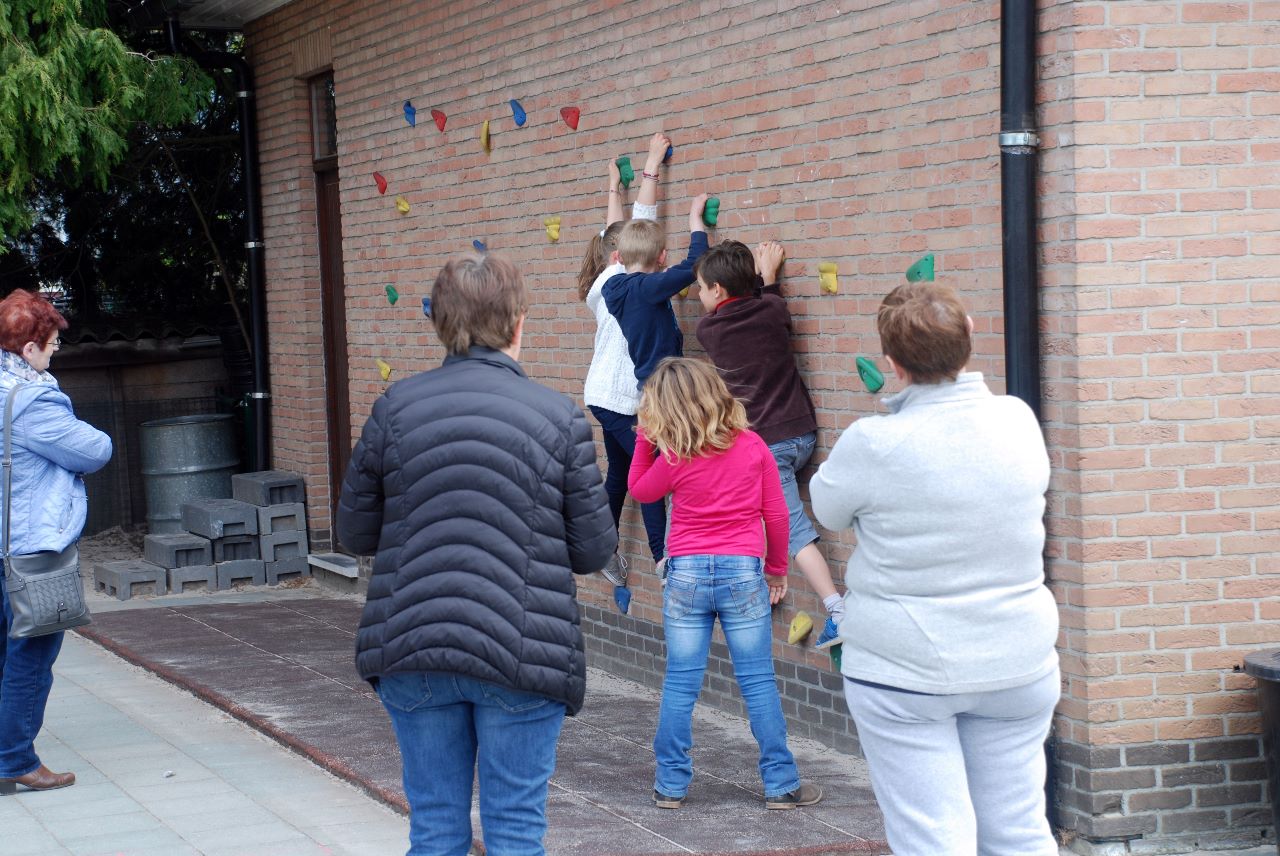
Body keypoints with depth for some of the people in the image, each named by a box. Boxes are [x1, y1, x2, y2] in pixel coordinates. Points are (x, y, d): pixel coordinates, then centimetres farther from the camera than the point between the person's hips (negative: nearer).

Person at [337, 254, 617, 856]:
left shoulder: (397, 406, 0)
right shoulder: (560, 418, -5)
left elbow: (355, 529, 6)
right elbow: (595, 550, -1)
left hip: (413, 650, 2)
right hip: (521, 653, -2)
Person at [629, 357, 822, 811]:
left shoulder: (675, 458, -6)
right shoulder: (753, 446, -1)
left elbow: (639, 490, 14)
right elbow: (776, 513, 5)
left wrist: (644, 437, 13)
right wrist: (777, 568, 17)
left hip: (686, 573, -1)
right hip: (743, 573, 1)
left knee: (680, 682, 6)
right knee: (758, 681, 5)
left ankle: (671, 783, 11)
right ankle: (780, 782, 7)